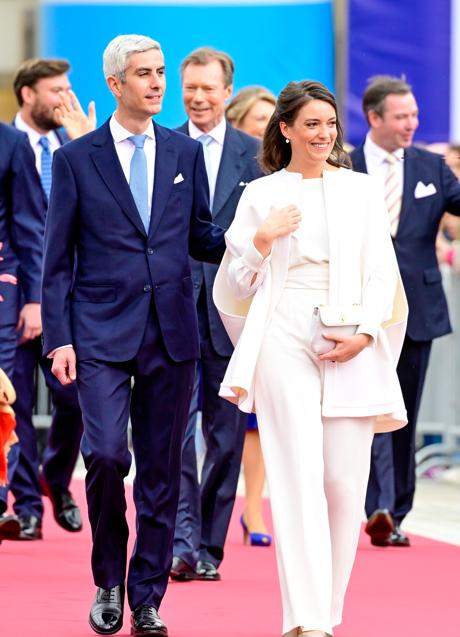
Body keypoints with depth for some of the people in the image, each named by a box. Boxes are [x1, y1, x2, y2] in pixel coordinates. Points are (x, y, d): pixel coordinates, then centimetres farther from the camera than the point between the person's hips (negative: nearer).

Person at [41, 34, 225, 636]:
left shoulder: (186, 153, 10)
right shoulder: (75, 158, 2)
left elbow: (201, 238, 15)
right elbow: (58, 259, 2)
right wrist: (58, 338, -6)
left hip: (171, 333, 3)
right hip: (101, 332, -3)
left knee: (161, 472, 4)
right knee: (106, 453, -16)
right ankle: (108, 580, 6)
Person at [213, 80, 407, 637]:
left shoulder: (360, 191, 11)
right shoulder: (261, 195, 9)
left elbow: (382, 272, 7)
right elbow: (239, 283, 10)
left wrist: (364, 334, -7)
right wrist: (263, 238, -8)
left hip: (351, 345, 1)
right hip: (286, 338, -1)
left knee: (345, 480, -3)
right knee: (298, 476, -10)